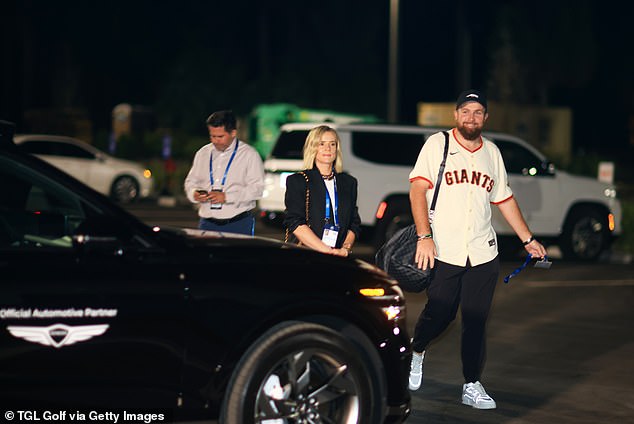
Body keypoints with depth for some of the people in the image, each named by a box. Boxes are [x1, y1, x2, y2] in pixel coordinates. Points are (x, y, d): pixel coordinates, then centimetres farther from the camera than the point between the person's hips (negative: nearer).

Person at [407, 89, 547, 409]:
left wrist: (528, 239, 20)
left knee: (476, 323, 1)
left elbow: (504, 199, 23)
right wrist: (424, 236, -19)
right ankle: (416, 351, 30)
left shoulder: (491, 152, 15)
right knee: (438, 315, -1)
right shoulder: (437, 144, 0)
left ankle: (472, 386, 11)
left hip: (483, 254, 4)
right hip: (442, 252, -3)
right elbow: (417, 189, -8)